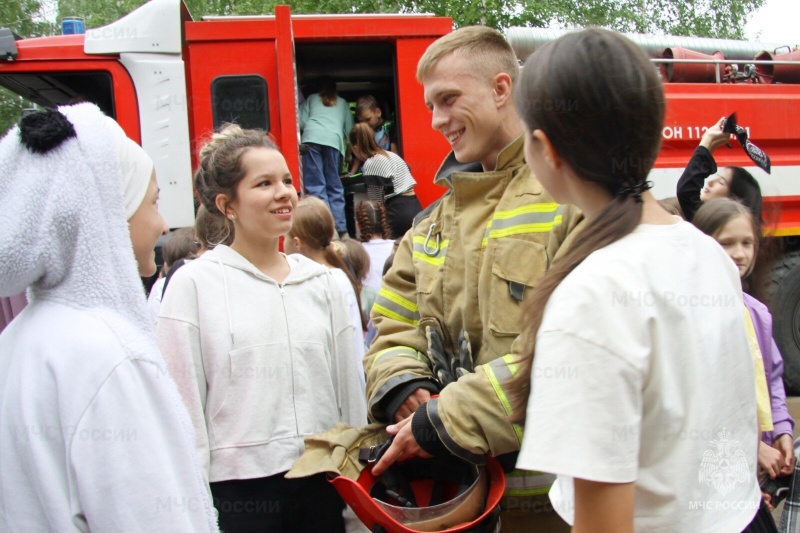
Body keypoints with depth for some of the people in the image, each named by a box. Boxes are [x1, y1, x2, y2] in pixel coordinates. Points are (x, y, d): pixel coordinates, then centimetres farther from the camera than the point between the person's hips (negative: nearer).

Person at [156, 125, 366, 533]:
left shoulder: (319, 281, 7)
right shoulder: (194, 283, -5)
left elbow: (348, 388, 10)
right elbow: (183, 404, -5)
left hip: (321, 484, 4)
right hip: (237, 488, -3)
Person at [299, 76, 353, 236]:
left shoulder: (311, 99, 28)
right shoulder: (342, 103, 31)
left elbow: (301, 122, 17)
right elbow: (350, 128, 25)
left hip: (312, 138, -1)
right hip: (334, 140, 1)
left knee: (315, 185, -7)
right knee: (334, 186, 6)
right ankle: (340, 227, -3)